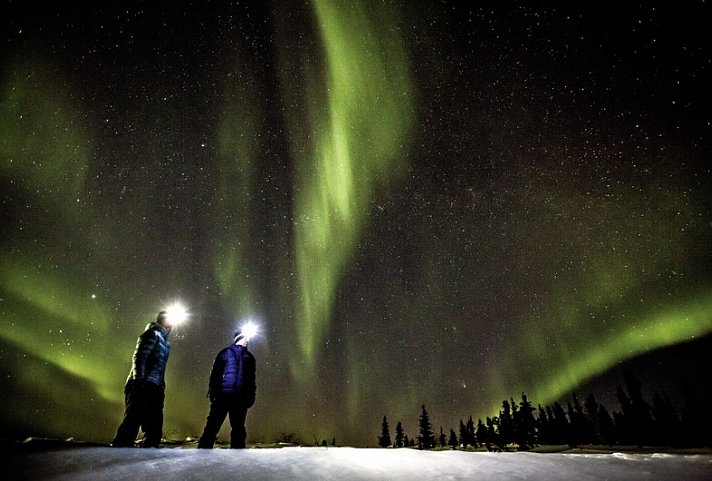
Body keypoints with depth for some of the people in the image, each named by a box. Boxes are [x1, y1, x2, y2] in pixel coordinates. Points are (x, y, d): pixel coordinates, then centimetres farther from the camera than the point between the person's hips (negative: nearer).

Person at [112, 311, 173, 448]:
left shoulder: (165, 340, 23)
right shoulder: (153, 334, -3)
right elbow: (139, 357, -15)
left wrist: (162, 386, 16)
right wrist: (139, 380, -22)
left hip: (154, 388, 9)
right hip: (143, 386, -9)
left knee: (155, 426, 8)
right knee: (133, 420, -12)